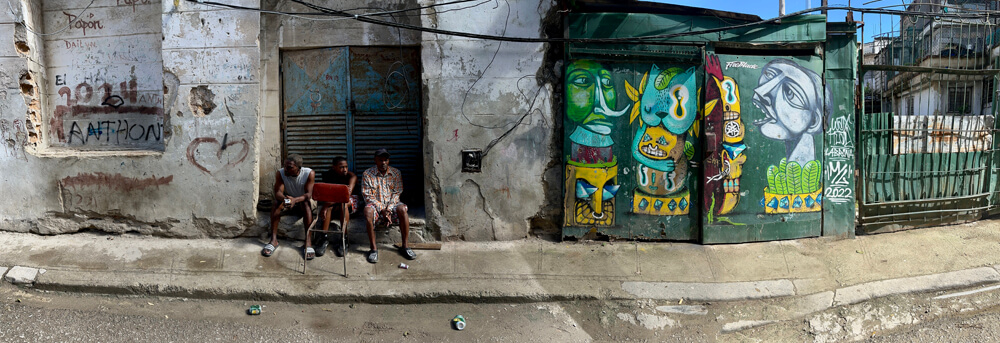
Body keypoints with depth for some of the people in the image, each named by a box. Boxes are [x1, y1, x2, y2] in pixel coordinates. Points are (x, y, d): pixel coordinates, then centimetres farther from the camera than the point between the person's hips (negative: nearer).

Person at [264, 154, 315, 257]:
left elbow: (308, 194, -28)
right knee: (276, 203, -30)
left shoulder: (309, 173, -21)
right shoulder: (280, 173, -15)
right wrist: (285, 199, -49)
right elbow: (277, 192, -24)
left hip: (303, 203, -2)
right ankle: (273, 240, -27)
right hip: (287, 202, 2)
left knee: (306, 203, -35)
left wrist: (295, 199, -49)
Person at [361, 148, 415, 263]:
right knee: (368, 210, -36)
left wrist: (389, 209, -16)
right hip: (375, 205, -1)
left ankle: (405, 246, -21)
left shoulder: (396, 173, 4)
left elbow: (397, 193, 0)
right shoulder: (367, 174, -2)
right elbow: (368, 196, -6)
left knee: (402, 209, -32)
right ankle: (373, 248, -28)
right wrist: (382, 210, -18)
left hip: (391, 205, 1)